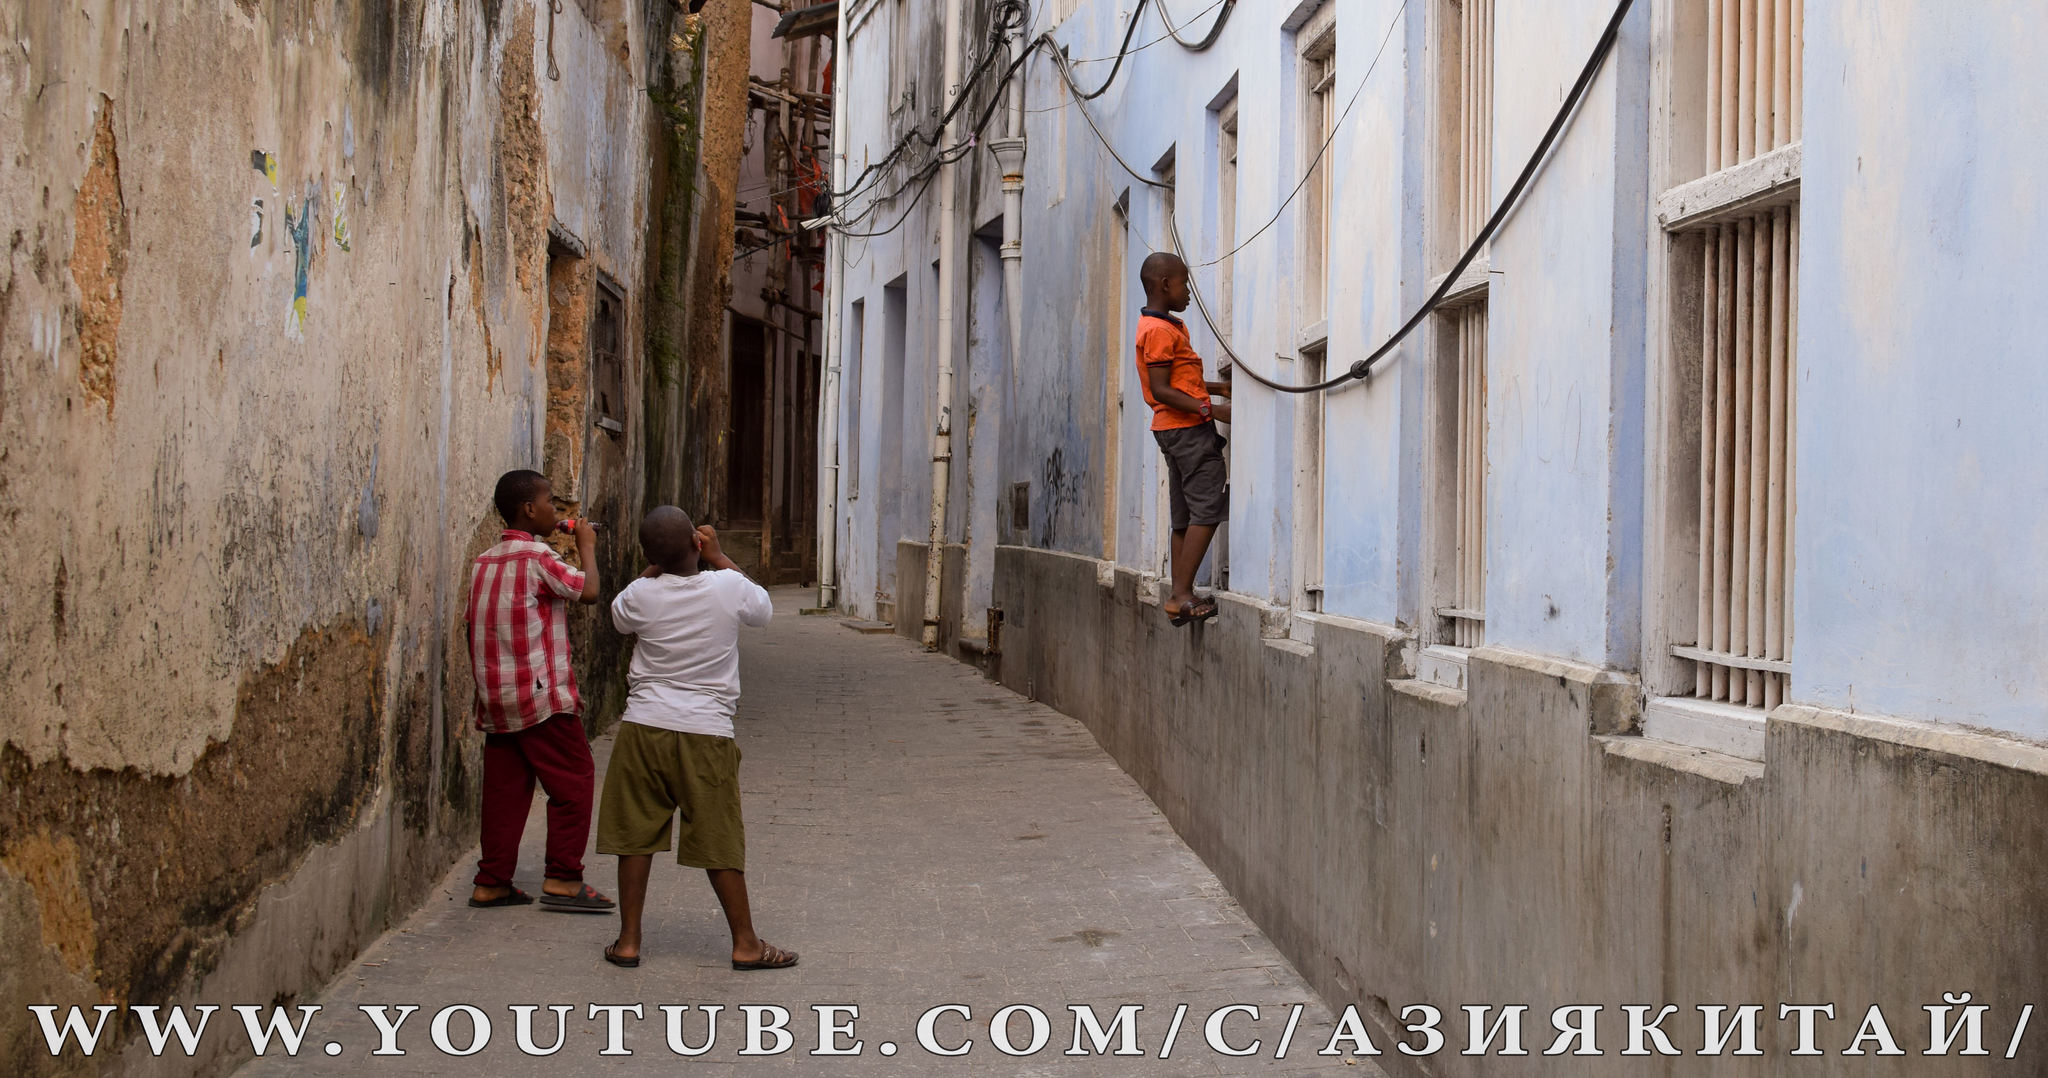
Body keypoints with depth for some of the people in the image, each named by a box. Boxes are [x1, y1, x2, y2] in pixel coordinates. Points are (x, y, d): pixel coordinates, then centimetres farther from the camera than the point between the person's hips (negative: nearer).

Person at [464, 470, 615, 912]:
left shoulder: (485, 561, 14)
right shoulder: (537, 556, -11)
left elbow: (472, 622, 15)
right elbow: (588, 590, -15)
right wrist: (587, 547, 0)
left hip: (495, 694, 8)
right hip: (541, 693, -8)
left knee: (505, 786, 11)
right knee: (574, 780, 0)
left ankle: (491, 883, 11)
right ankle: (563, 879, -2)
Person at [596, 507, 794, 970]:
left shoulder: (642, 594, -5)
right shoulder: (728, 588, -9)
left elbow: (618, 616, 20)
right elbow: (763, 608, 15)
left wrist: (658, 563, 17)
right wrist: (717, 557, 17)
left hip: (644, 727, 1)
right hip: (706, 732, -1)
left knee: (636, 836, 9)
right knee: (719, 842, 5)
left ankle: (628, 940, 13)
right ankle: (746, 944, 12)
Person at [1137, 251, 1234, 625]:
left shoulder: (1168, 327, 19)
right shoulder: (1159, 331, -14)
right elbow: (1161, 390, -20)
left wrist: (1219, 388, 17)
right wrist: (1210, 409, -24)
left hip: (1176, 429, 11)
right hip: (1188, 428, -11)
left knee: (1185, 516, 9)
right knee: (1208, 509, -12)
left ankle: (1180, 595, 8)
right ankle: (1182, 595, -15)